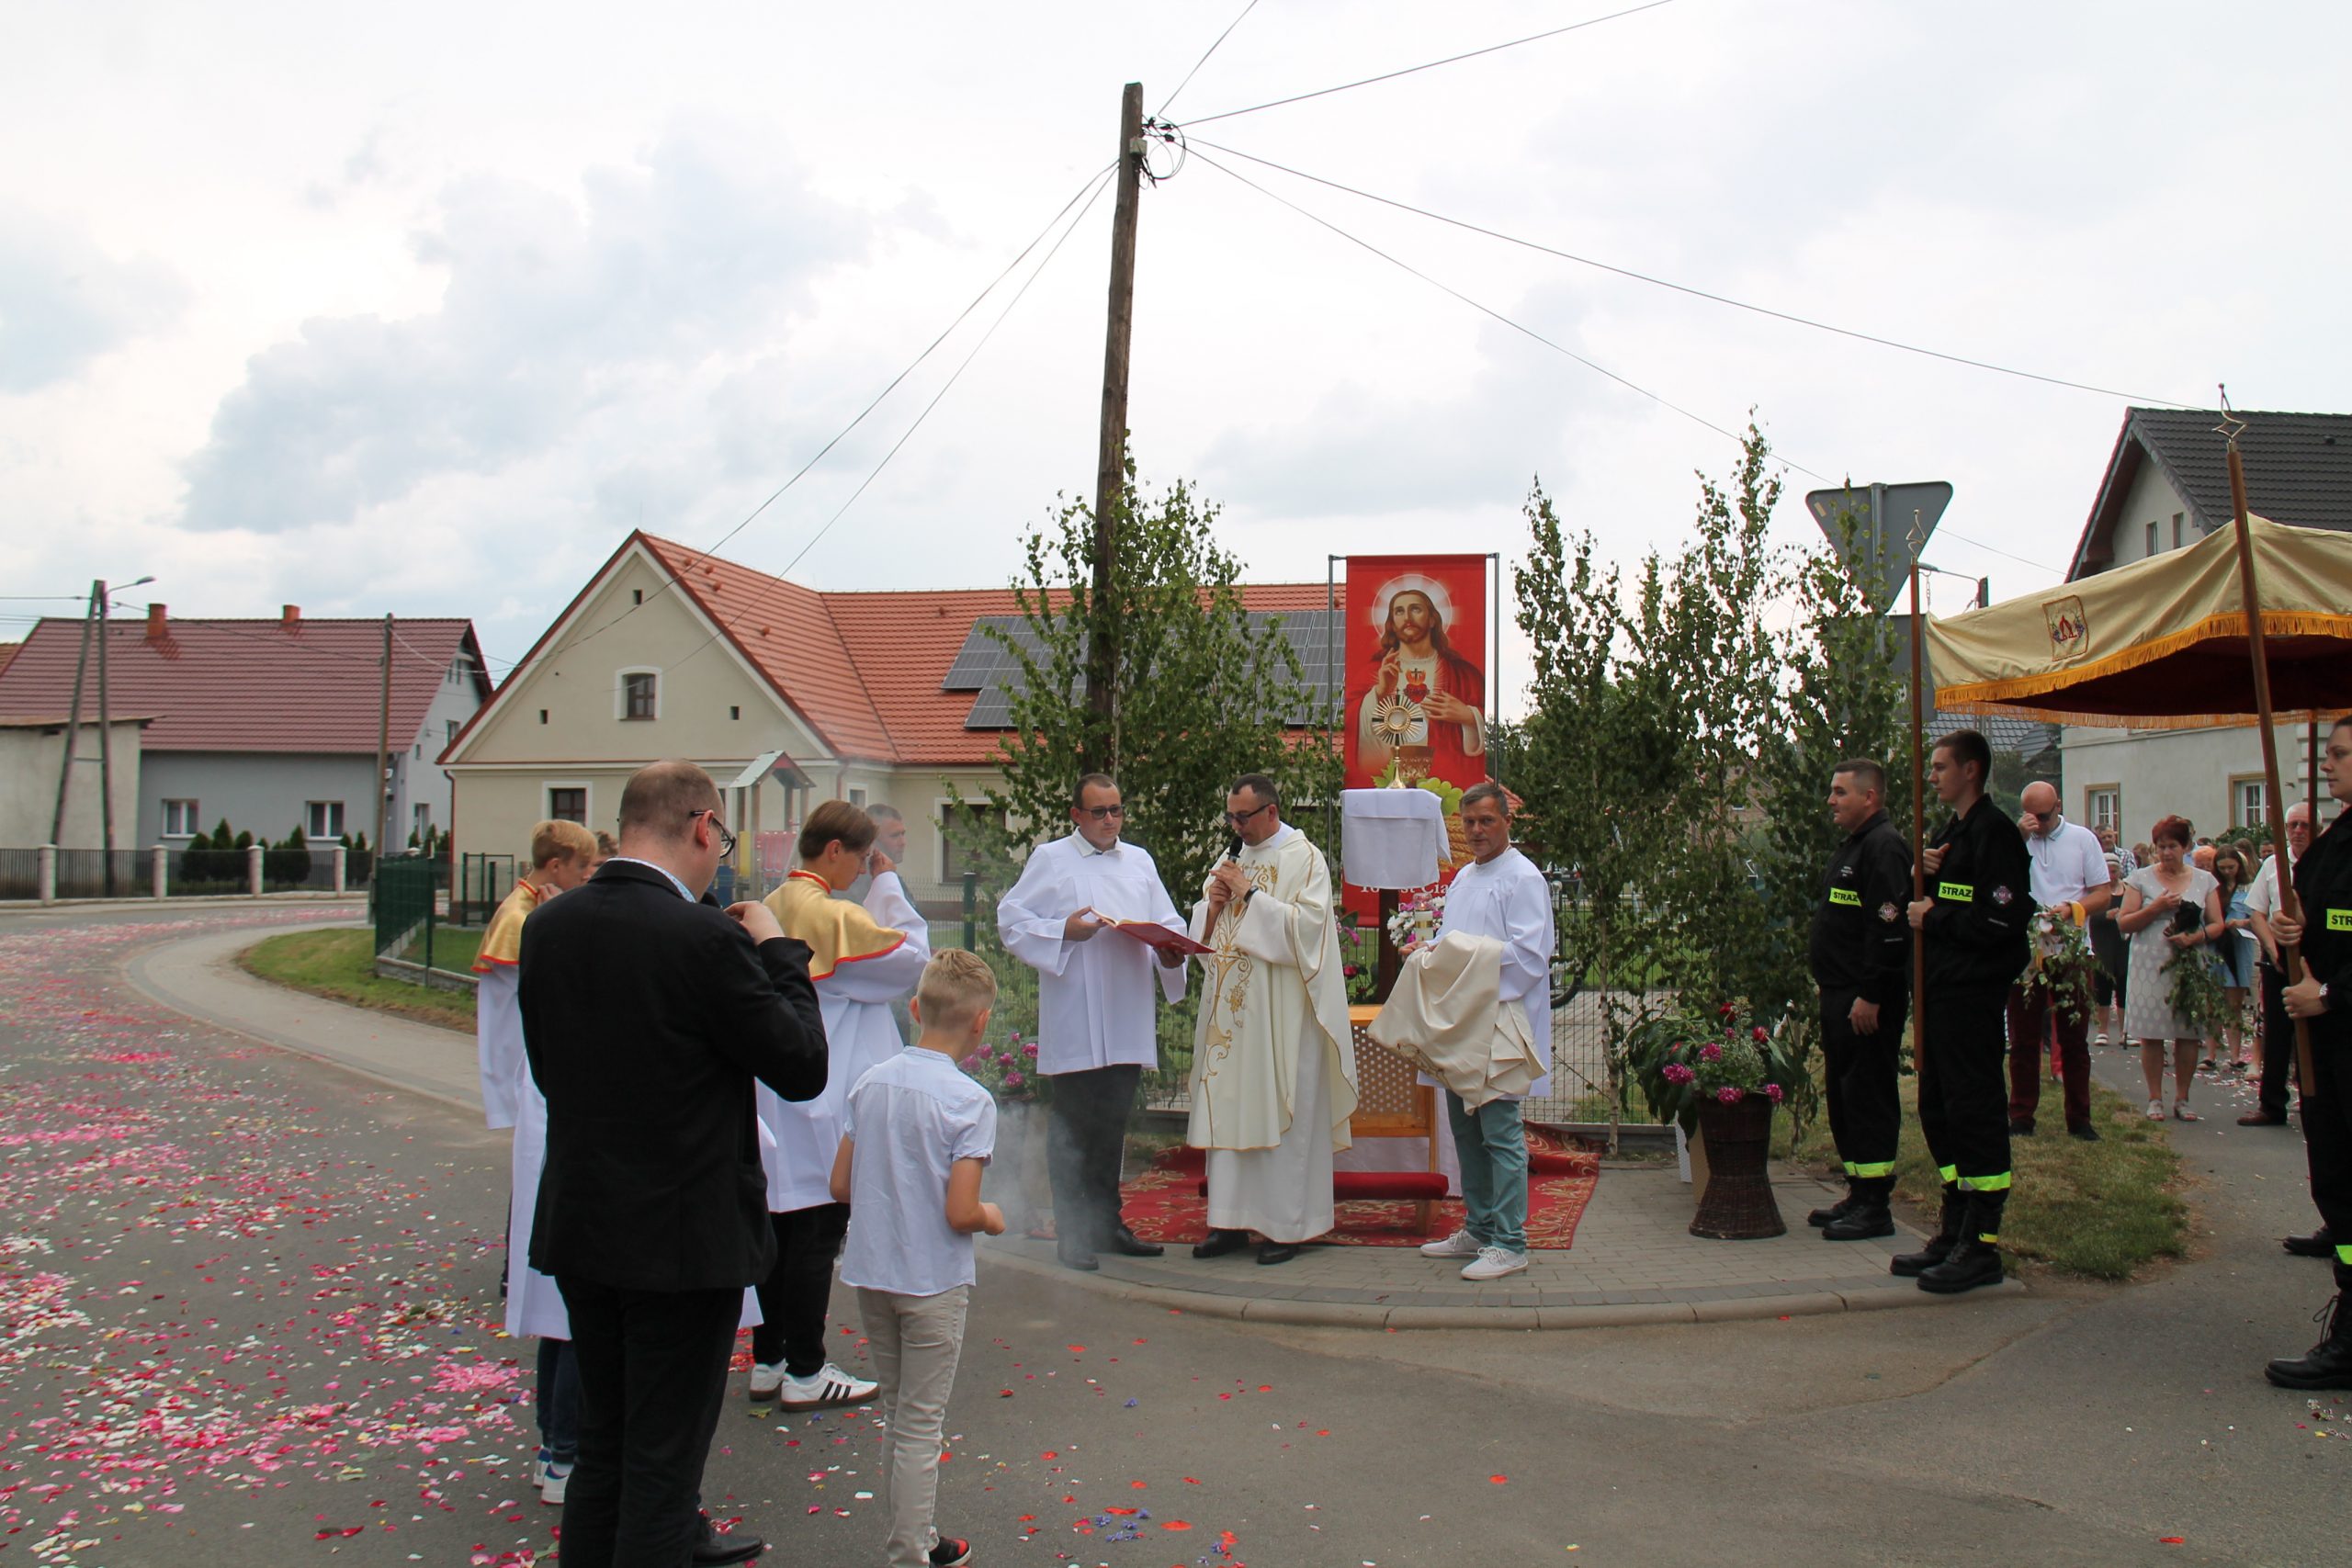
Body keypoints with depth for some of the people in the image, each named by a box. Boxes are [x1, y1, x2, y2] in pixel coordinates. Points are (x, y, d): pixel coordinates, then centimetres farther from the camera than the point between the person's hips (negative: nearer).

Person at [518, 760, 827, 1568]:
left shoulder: (546, 925, -1)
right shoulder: (706, 938, -22)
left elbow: (548, 1067, 9)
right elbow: (803, 1066, -15)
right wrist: (778, 952, -3)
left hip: (578, 1227, 7)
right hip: (684, 1233, -7)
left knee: (602, 1444, 22)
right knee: (663, 1457, 7)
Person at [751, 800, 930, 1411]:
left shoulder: (773, 907, 8)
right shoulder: (832, 914, -18)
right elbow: (910, 956, -11)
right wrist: (888, 884, -5)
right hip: (822, 1102, -9)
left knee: (780, 1228, 14)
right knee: (817, 1233, 0)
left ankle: (768, 1361, 22)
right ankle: (805, 1372, 8)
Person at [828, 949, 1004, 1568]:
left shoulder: (871, 1083, 0)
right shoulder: (969, 1101, -17)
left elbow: (841, 1186, 3)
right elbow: (960, 1213, -21)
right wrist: (992, 1217, 0)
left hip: (869, 1272, 5)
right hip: (932, 1282, -5)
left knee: (897, 1413, 19)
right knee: (921, 1424, 7)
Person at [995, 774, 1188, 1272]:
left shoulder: (1140, 861, 18)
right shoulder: (1050, 860, 3)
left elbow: (1169, 923, 16)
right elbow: (1011, 920, -1)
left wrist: (1170, 950, -5)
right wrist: (1064, 931, -15)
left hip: (1128, 1024, 5)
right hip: (1074, 1029, -5)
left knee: (1113, 1126, 12)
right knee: (1073, 1128, -3)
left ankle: (1109, 1223, 23)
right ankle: (1071, 1234, 4)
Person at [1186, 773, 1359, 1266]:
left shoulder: (1304, 859, -4)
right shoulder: (1233, 858, 16)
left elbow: (1307, 924, -16)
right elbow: (1202, 929, 20)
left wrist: (1250, 894, -15)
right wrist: (1213, 904, -2)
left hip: (1280, 1014, -6)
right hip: (1230, 1011, 6)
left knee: (1282, 1112, -3)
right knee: (1227, 1110, 6)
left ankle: (1287, 1225, 4)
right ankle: (1230, 1221, 12)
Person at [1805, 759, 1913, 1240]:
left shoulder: (1883, 848, -14)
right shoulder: (1851, 847, 19)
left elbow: (1888, 929, -22)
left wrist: (1869, 996, -24)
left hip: (1867, 1001, -11)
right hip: (1839, 996, 11)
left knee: (1868, 1097, -6)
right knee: (1844, 1096, 14)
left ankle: (1875, 1206, 0)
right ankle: (1858, 1193, 23)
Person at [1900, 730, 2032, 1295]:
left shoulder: (1995, 831, -12)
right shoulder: (1949, 832, 18)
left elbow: (2002, 919, -21)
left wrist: (1934, 917, -12)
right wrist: (1927, 873, 3)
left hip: (1974, 993, -10)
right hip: (1942, 989, 10)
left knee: (1975, 1111, -6)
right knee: (1939, 1110, 13)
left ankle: (1983, 1245, 1)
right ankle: (1954, 1232, 22)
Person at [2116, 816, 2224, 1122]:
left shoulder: (2204, 880, 11)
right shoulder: (2141, 879, 5)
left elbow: (2217, 925, 8)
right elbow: (2124, 923, 1)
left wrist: (2194, 938, -11)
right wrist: (2156, 908, -12)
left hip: (2190, 966, 2)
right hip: (2151, 967, -1)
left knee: (2188, 1033, 1)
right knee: (2152, 1034, -2)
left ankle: (2182, 1099, 12)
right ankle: (2155, 1099, 8)